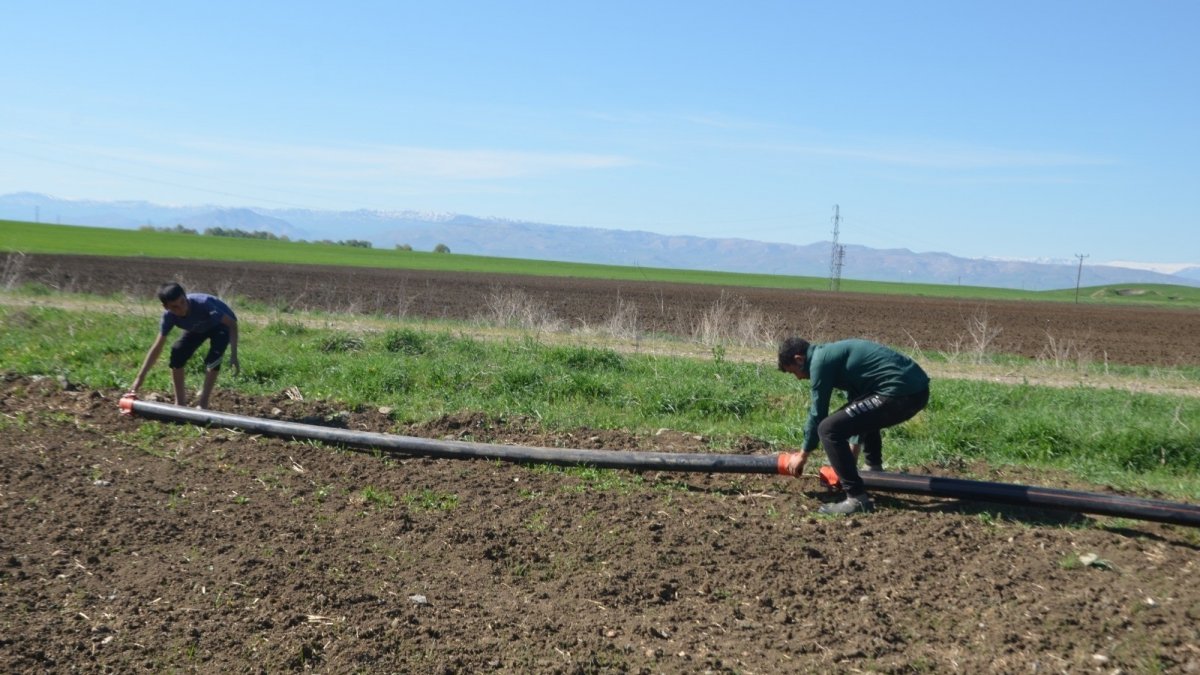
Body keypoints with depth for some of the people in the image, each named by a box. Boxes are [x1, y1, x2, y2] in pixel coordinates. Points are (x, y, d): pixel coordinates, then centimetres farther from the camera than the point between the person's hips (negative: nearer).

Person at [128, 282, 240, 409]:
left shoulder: (203, 303, -41)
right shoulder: (169, 316, -26)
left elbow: (232, 323, -34)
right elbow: (157, 347, -18)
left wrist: (234, 355, -42)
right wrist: (140, 377, -20)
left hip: (221, 325, -5)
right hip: (198, 328, 5)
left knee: (214, 357, -28)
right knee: (177, 353, -13)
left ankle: (202, 403, -16)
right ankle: (180, 402, 1)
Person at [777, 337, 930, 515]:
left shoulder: (820, 361, -4)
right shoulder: (832, 353, 25)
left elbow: (818, 413, 2)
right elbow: (855, 398, 33)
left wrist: (803, 454, 16)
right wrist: (853, 451, 36)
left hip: (900, 392, -10)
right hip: (917, 387, 10)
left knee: (829, 429, -10)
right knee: (864, 413, 38)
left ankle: (857, 499, -8)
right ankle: (874, 470, 42)